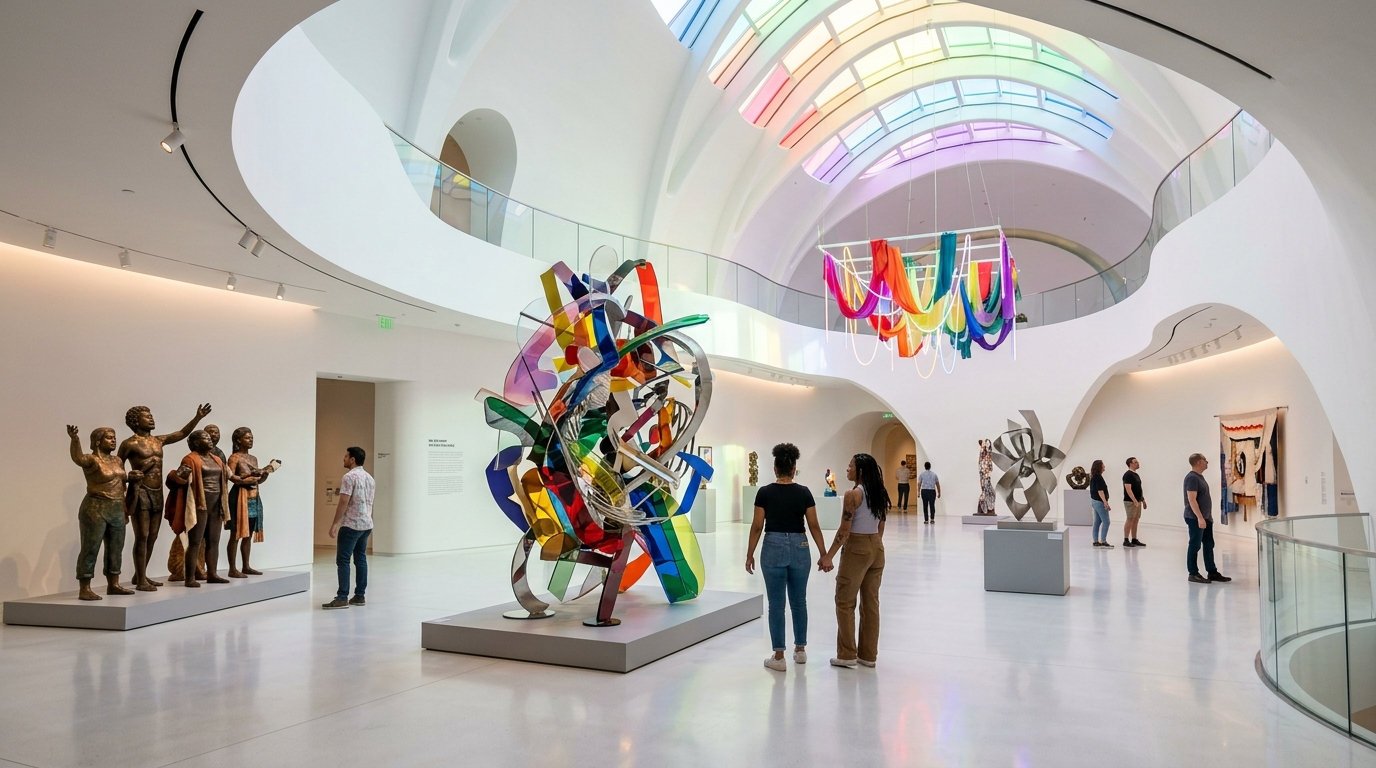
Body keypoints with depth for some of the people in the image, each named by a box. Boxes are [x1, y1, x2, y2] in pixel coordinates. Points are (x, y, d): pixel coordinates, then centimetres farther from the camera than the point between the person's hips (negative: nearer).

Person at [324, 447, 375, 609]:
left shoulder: (349, 477, -13)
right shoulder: (370, 478, 14)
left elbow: (343, 502, -18)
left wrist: (334, 524, -15)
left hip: (351, 525, -9)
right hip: (366, 524, 9)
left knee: (343, 561, -5)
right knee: (361, 559, 10)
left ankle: (342, 598, -8)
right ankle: (359, 596, 11)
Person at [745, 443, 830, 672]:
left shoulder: (765, 492, -6)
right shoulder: (804, 492, -2)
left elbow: (757, 526, -5)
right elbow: (814, 526, -2)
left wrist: (750, 554, 4)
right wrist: (824, 554, 4)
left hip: (773, 548, -2)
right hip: (799, 548, 2)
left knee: (776, 604, 3)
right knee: (799, 601, 17)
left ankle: (779, 657, 5)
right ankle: (800, 650, 26)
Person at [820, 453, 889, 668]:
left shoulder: (853, 494, -16)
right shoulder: (880, 494, 7)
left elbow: (844, 531, -17)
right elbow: (881, 528, 12)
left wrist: (828, 556, -12)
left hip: (856, 550, -7)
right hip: (876, 548, 7)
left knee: (845, 603, 4)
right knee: (871, 603, 11)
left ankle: (847, 655, 7)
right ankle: (868, 654, 17)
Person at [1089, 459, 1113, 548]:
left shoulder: (1093, 477, 12)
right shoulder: (1098, 477, -15)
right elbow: (1100, 491, -20)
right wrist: (1105, 502, -22)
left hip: (1095, 501, 10)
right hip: (1099, 502, -10)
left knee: (1097, 522, 10)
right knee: (1106, 521, -8)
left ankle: (1096, 541, 11)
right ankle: (1103, 541, -9)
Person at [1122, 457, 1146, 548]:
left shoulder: (1136, 475, 16)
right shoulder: (1128, 475, -13)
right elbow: (1128, 489, -21)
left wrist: (1143, 500, 21)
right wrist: (1135, 501, -26)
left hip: (1137, 501, 9)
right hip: (1130, 502, -9)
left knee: (1135, 520, 10)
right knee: (1130, 520, -7)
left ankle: (1134, 540, 15)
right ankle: (1126, 540, -4)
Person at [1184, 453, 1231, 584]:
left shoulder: (1200, 477, 14)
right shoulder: (1192, 478, -16)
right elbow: (1192, 500, -23)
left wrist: (1208, 517, 21)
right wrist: (1200, 518, -27)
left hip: (1206, 518, 10)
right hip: (1195, 519, -10)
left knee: (1209, 545, 12)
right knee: (1195, 546, -3)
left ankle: (1212, 572, 19)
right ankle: (1193, 574, 4)